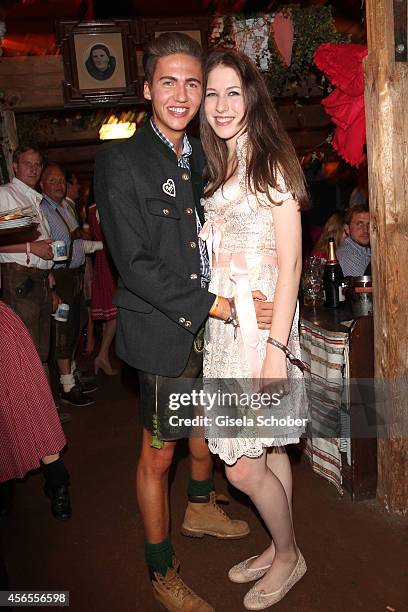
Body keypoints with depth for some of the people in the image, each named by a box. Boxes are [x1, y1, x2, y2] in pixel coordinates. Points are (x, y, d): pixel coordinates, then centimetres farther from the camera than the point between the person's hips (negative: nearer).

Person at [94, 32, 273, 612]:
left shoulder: (200, 157, 9)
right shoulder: (120, 161, -12)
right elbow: (134, 264, -18)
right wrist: (217, 306, -19)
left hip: (210, 325, 7)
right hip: (163, 332, -7)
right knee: (158, 454, 8)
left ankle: (201, 509, 52)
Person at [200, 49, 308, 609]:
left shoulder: (274, 164, -9)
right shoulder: (219, 171, 14)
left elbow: (290, 263, -14)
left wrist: (277, 348, -19)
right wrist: (206, 319, 6)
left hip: (262, 325, -7)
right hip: (222, 325, 7)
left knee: (243, 467, 0)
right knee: (267, 449, 17)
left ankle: (288, 554, 26)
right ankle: (279, 548, 35)